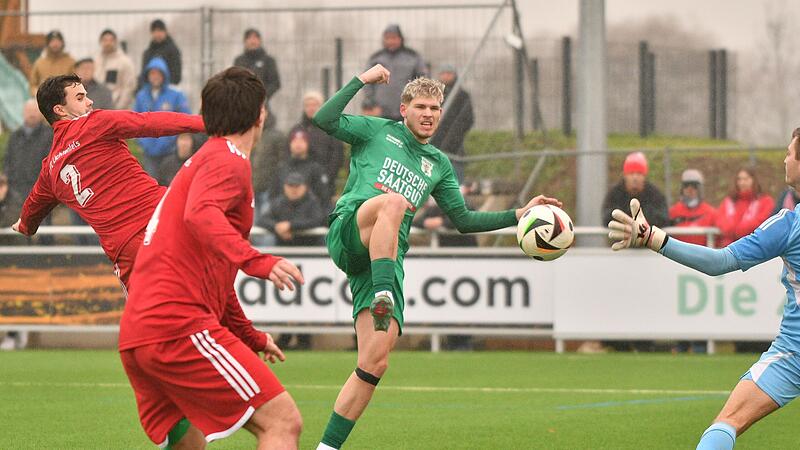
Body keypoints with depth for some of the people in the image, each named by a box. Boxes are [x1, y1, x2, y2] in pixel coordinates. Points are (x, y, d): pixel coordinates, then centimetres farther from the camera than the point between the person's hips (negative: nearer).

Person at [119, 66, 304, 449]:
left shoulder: (203, 160, 30)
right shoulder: (228, 159, -2)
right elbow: (201, 216, -26)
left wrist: (250, 337, 43)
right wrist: (256, 261, -38)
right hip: (179, 327, -10)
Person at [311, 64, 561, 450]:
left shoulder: (438, 164, 27)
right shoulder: (377, 131, 14)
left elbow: (463, 220, 29)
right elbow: (324, 120, 0)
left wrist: (519, 214, 21)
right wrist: (361, 81, -1)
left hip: (387, 258, 4)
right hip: (349, 231, -4)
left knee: (376, 362, -9)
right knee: (392, 201, -39)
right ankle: (382, 299, -50)